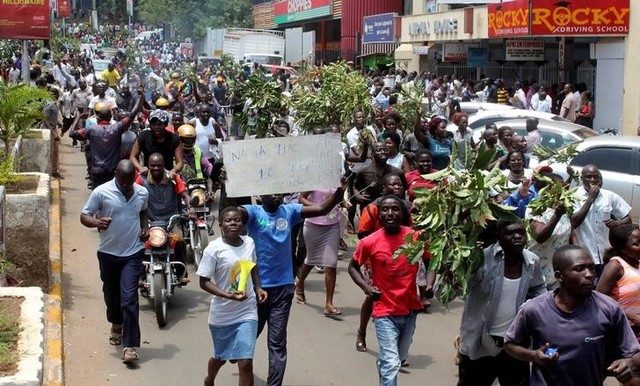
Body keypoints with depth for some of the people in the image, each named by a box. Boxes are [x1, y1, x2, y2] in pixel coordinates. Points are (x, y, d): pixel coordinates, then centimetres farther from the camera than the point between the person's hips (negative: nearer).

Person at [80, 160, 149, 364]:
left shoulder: (142, 193, 1)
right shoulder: (101, 192, -9)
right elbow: (84, 216, -5)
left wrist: (145, 227, 2)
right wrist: (97, 222, -27)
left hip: (133, 253, 0)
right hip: (108, 253, 1)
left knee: (129, 298, -10)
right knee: (111, 294, 18)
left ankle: (130, 345, -9)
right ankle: (116, 324, 49)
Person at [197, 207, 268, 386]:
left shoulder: (249, 243, -3)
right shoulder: (214, 249, -16)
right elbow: (204, 282, -15)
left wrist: (258, 288, 1)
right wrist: (227, 295, -28)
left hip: (247, 312, 2)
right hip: (222, 314, -2)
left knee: (246, 363, -7)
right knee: (220, 357, 21)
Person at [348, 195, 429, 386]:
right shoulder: (370, 242, -12)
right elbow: (353, 266, 4)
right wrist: (366, 287, -12)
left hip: (410, 309, 4)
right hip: (385, 312, -3)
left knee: (400, 358, 22)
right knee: (391, 363, -11)